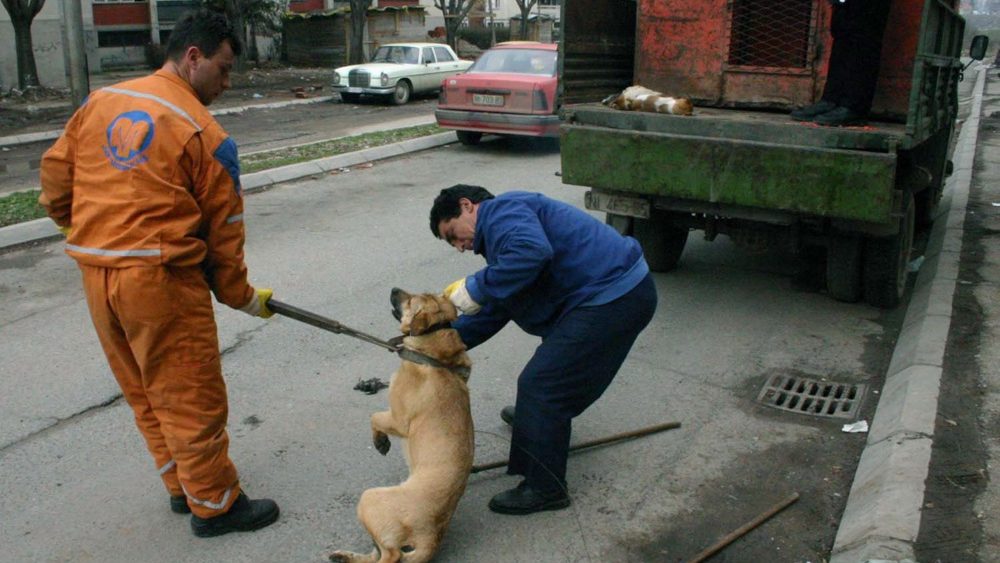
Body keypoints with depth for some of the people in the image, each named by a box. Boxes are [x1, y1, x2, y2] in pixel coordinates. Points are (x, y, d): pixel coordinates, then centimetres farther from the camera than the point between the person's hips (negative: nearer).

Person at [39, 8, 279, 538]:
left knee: (144, 394, 19)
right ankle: (214, 505, 18)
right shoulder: (205, 134, -10)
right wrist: (243, 297, 7)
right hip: (160, 277, -7)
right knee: (191, 399, 5)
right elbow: (224, 231, -5)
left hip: (95, 275, 7)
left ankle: (181, 486, 33)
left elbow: (54, 176, 13)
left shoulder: (99, 103, 8)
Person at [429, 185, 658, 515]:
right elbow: (491, 313, 23)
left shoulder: (500, 211, -9)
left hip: (613, 298, -11)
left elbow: (533, 251, -31)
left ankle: (544, 489, 6)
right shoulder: (502, 229, 24)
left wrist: (476, 288, -21)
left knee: (540, 384, -6)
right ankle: (536, 416, 59)